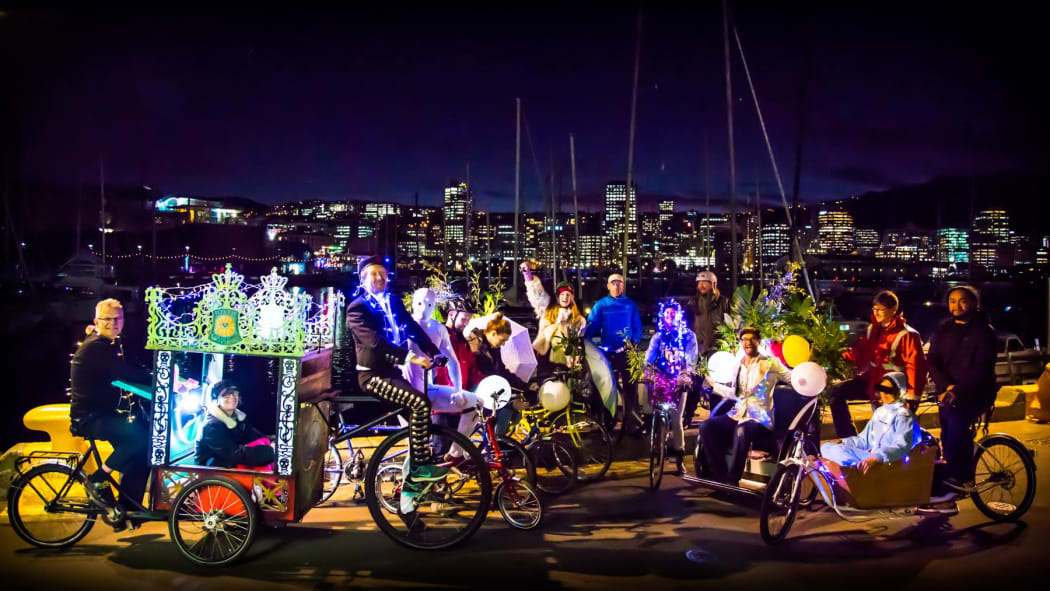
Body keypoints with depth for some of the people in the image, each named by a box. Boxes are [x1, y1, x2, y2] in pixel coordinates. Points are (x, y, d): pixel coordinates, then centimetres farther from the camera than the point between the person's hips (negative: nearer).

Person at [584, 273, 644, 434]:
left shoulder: (630, 305, 9)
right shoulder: (601, 305, 7)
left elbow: (637, 326, 6)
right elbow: (591, 324, -3)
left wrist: (634, 341, -11)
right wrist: (583, 340, -19)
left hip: (627, 352, 0)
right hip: (607, 352, 0)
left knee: (629, 385, -3)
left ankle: (632, 418, 3)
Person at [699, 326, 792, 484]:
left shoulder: (769, 363, -1)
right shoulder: (739, 366, 16)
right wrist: (713, 384, 29)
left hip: (760, 418, -6)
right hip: (738, 415, 6)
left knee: (741, 431, -39)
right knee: (706, 427, -17)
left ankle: (732, 481, -24)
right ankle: (721, 477, -11)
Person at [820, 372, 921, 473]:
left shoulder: (903, 415, -6)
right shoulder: (879, 411, 21)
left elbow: (902, 446, -21)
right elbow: (864, 439, 24)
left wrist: (875, 458, -37)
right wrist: (841, 443, 6)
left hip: (887, 462, -9)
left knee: (837, 451, -28)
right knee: (826, 446, -7)